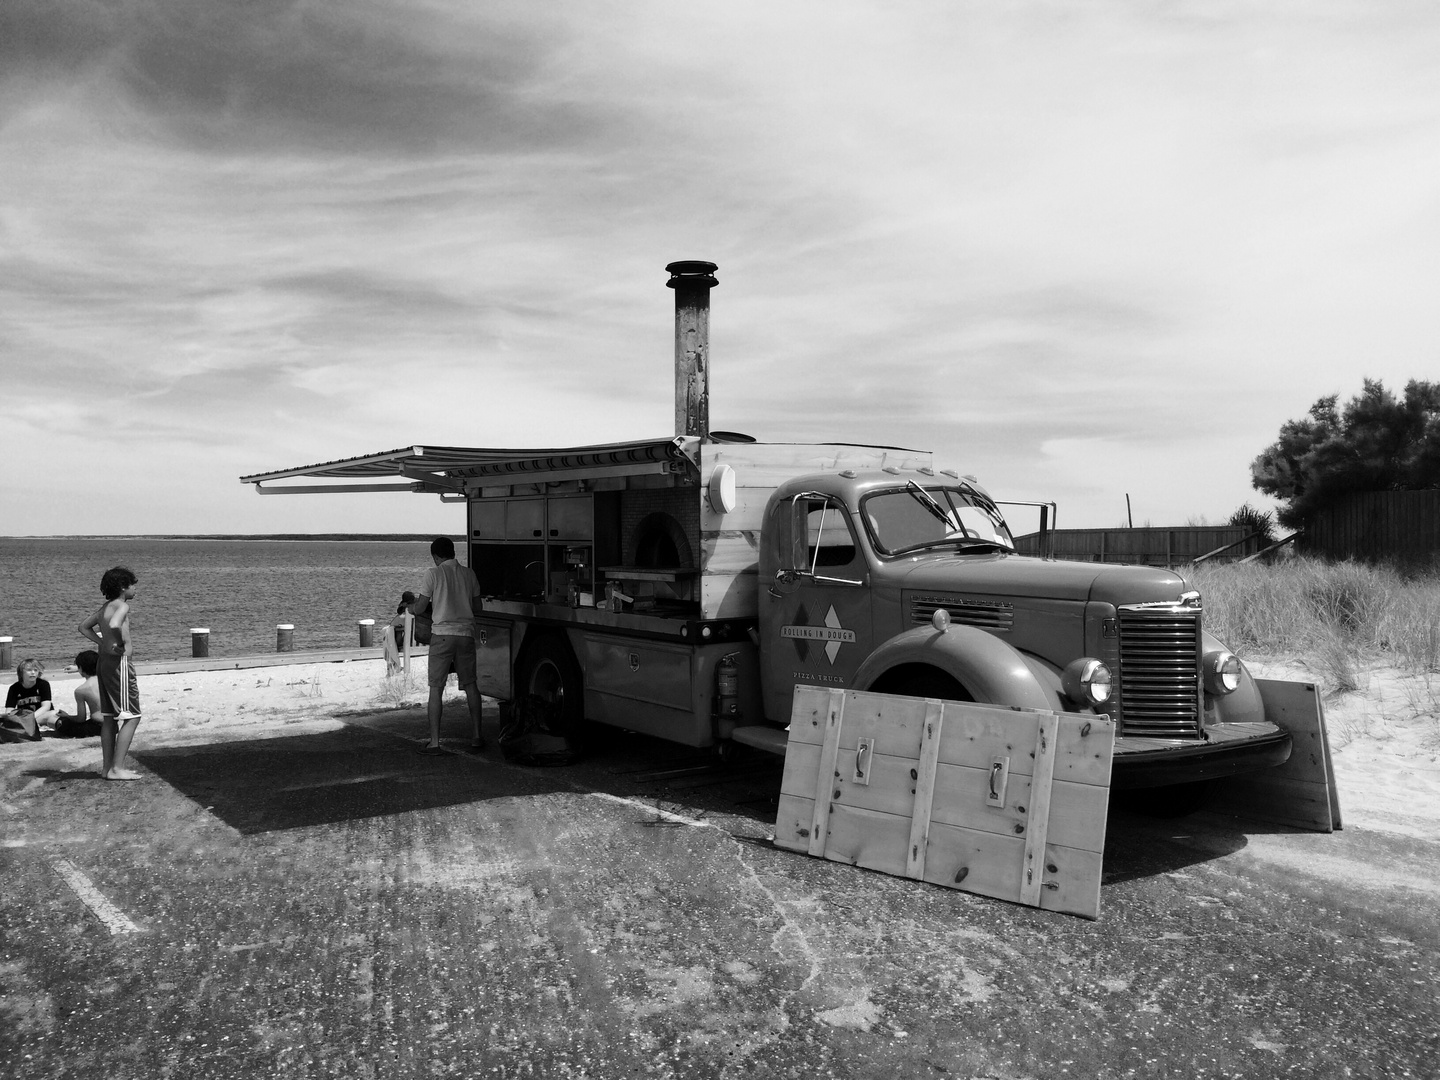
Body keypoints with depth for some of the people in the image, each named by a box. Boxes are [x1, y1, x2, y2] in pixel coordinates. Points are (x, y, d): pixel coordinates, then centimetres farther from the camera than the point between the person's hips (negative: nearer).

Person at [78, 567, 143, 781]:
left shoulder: (106, 607, 13)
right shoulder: (122, 606, -14)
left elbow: (84, 627, 24)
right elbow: (114, 625, -34)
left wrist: (103, 643, 15)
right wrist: (123, 645, -18)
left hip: (104, 661, 9)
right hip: (118, 663, -9)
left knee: (109, 718, 15)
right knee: (131, 717, -3)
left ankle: (107, 767, 20)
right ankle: (117, 768, -5)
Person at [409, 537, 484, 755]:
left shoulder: (433, 574, -4)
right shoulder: (468, 573, 7)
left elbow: (420, 608, -2)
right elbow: (477, 606, 13)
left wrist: (410, 606, 19)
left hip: (442, 634, -3)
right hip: (466, 633, 4)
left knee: (436, 688, 3)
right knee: (470, 686, 12)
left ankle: (434, 742, 3)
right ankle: (477, 738, 15)